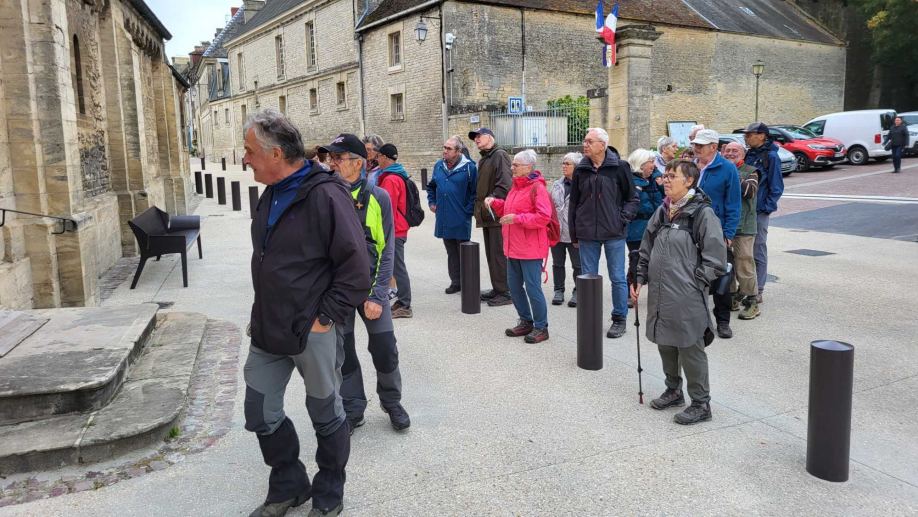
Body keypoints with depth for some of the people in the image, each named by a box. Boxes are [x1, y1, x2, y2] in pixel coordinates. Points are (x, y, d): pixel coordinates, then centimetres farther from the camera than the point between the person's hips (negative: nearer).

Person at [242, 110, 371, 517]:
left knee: (326, 417, 11)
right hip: (268, 331, 8)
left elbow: (356, 270, -20)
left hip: (313, 333, -8)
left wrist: (324, 318, -17)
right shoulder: (271, 195, 8)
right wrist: (261, 314, 15)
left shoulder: (325, 195, -19)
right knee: (261, 415, 14)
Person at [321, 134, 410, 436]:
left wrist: (377, 296, -11)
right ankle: (353, 410, 27)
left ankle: (392, 402, 27)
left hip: (370, 285, -1)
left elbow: (387, 250, -5)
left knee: (385, 348, 1)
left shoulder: (378, 198, -6)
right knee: (342, 350, 8)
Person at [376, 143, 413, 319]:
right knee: (398, 266, 15)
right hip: (400, 229, 10)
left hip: (394, 231, -10)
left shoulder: (390, 179, -17)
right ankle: (402, 300, 22)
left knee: (398, 268, -5)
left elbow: (388, 208, -20)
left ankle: (405, 306, 1)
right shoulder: (399, 176, 14)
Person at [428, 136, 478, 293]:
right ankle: (455, 282, 22)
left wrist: (468, 210, -12)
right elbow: (431, 186, 24)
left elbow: (475, 191, -8)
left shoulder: (469, 167, -9)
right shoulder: (439, 166, 9)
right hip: (443, 218, 6)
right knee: (451, 252, 13)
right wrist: (431, 202, 13)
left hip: (461, 219, -5)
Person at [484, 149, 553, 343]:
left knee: (532, 287, -4)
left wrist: (517, 219, -25)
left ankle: (541, 327, 9)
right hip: (513, 247, 9)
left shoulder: (537, 188, -14)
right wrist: (495, 202, 9)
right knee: (514, 286, 14)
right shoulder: (516, 186, 14)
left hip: (530, 249, -9)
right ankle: (526, 321, 28)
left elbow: (544, 216, -23)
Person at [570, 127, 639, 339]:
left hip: (613, 234, -3)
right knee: (588, 278, 9)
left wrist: (623, 219, -10)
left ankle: (619, 318, 18)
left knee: (617, 278, 5)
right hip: (587, 234, 3)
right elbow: (574, 203, 10)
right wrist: (574, 235, 10)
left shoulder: (620, 167, -5)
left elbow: (633, 199, 2)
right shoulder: (581, 169, 5)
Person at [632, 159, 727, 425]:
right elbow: (646, 249, 18)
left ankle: (701, 403, 15)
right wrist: (639, 279, 10)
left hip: (687, 300, -7)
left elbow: (715, 261, -13)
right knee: (665, 345, 18)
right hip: (660, 296, 7)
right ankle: (674, 391, 36)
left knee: (691, 350, 1)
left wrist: (691, 282, -11)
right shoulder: (662, 211, 11)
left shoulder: (702, 213, -11)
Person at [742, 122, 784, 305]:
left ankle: (758, 291, 6)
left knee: (758, 252, -1)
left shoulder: (770, 156, -8)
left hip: (759, 212, -7)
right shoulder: (748, 154, 12)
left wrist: (767, 207, -14)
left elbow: (777, 186, -9)